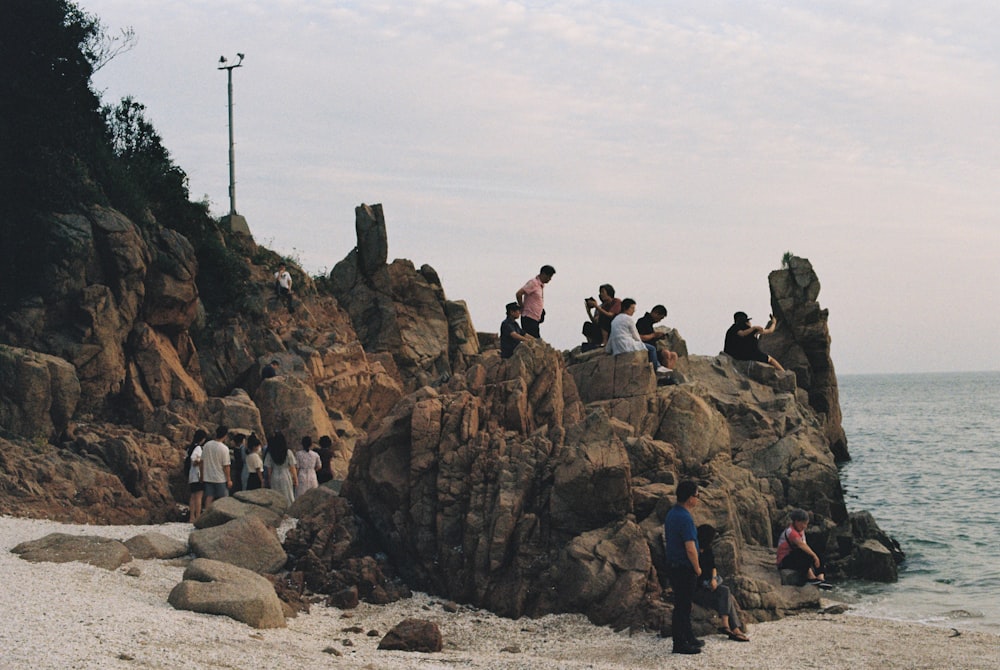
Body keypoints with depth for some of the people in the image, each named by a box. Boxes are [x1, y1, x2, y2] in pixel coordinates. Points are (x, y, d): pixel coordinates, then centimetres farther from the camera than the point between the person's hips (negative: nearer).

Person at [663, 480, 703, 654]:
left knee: (683, 605, 19)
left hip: (673, 566, 10)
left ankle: (688, 637, 29)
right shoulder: (685, 518, -21)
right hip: (685, 568, -10)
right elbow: (690, 549, -23)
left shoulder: (671, 514, 9)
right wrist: (697, 568, -7)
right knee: (682, 606, -2)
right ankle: (679, 644, 3)